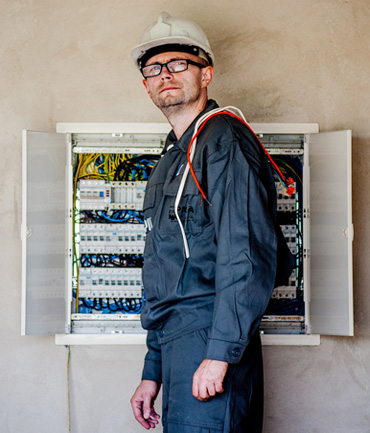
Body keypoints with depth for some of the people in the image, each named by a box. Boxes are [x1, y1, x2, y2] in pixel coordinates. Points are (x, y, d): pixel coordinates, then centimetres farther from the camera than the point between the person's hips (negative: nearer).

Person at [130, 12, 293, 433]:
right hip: (176, 342, 9)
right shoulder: (173, 157, 21)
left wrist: (220, 352, -24)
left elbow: (248, 256, -19)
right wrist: (152, 373, 20)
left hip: (210, 336, -9)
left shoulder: (224, 140, -8)